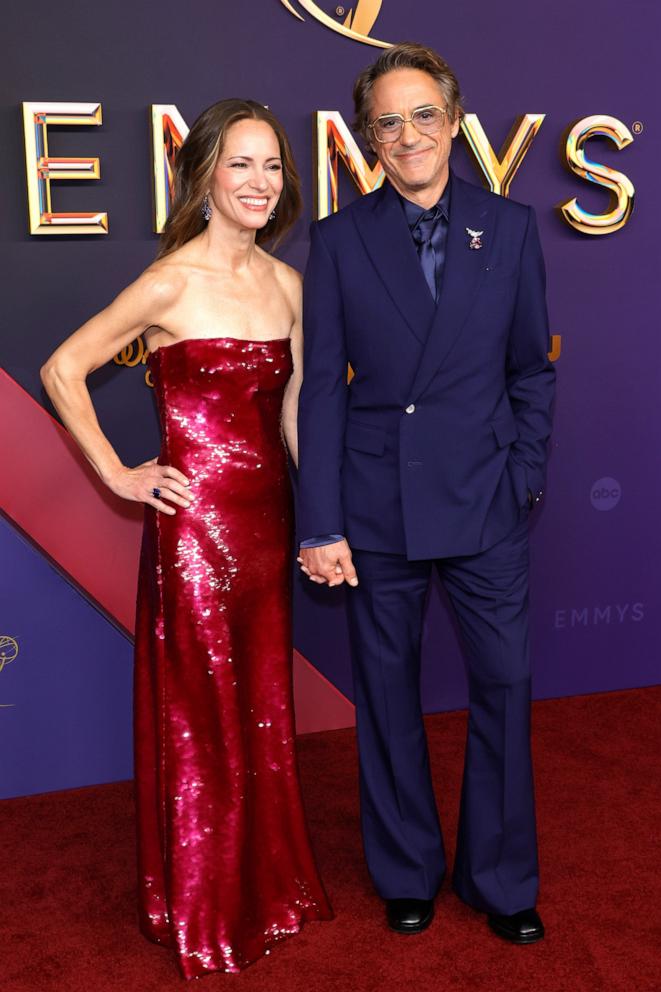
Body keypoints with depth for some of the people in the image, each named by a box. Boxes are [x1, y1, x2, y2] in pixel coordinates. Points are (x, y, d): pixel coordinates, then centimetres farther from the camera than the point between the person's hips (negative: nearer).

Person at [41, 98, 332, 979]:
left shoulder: (287, 284, 7)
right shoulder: (172, 281, -11)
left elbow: (296, 412, 12)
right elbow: (62, 370, -6)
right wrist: (118, 475, -7)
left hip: (267, 513, 6)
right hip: (195, 519, -6)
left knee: (264, 707, 16)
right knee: (200, 715, 7)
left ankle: (269, 885, 37)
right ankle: (204, 916, 28)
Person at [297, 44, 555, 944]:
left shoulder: (509, 227, 4)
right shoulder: (340, 239, 1)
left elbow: (532, 369, 8)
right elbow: (322, 388, -2)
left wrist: (526, 478, 0)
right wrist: (321, 524, -6)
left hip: (486, 503, 1)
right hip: (378, 505, 0)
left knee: (504, 685, 7)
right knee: (387, 695, 11)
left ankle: (502, 881, 27)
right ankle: (408, 874, 31)